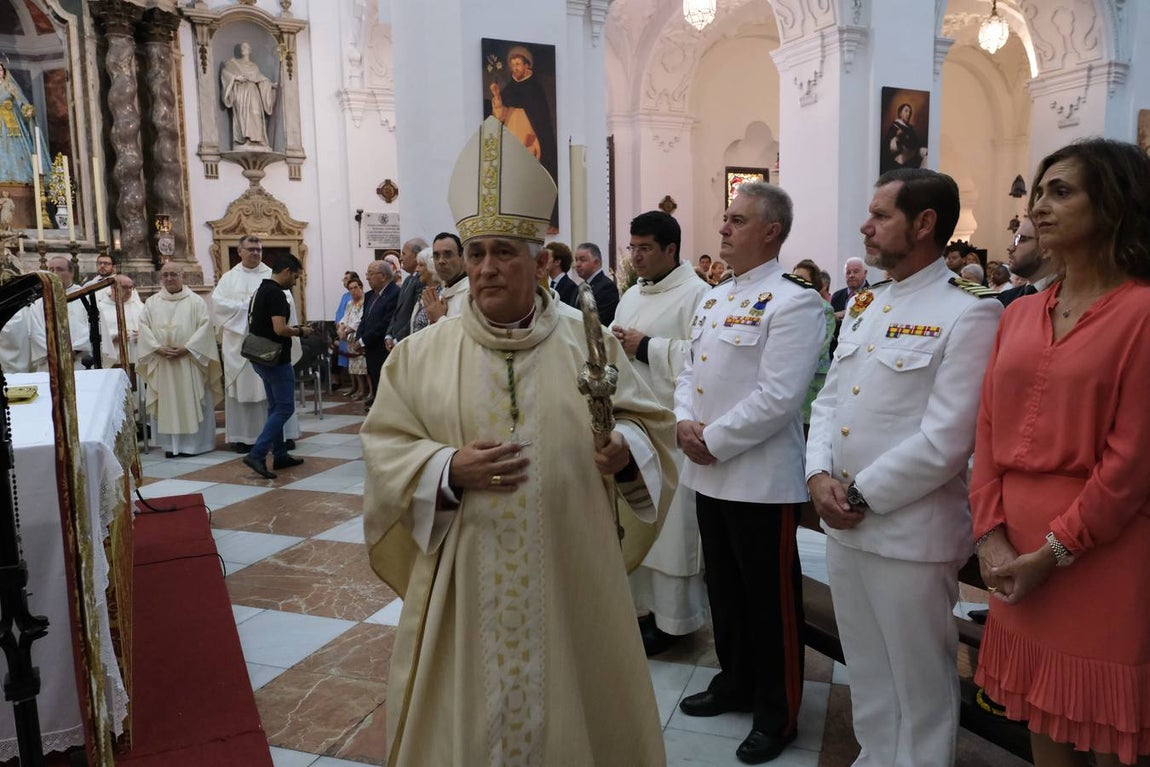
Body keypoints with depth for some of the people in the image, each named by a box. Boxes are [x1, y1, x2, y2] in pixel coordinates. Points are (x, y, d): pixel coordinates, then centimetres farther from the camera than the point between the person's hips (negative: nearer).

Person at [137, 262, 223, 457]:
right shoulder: (151, 303, 11)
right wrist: (158, 348, -11)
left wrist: (186, 348, -15)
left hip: (189, 361, -2)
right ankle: (170, 444, 8)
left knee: (192, 402, 0)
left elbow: (205, 326, -6)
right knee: (166, 403, 3)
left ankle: (194, 442, 7)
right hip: (161, 362, 2)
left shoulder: (196, 301, 3)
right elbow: (144, 328, 4)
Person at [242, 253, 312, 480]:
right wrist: (300, 331, -9)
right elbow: (280, 329, -25)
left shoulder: (261, 291, 14)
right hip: (276, 359, -10)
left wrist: (293, 329, 15)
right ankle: (257, 454, -11)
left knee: (276, 407, 15)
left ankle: (280, 455, 21)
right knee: (284, 408, -6)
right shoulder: (276, 294, -17)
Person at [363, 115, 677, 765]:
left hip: (571, 573, 1)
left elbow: (650, 419, 5)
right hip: (465, 580, 0)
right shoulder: (422, 354, -1)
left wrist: (626, 448, -16)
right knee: (470, 714, 14)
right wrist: (450, 469, -19)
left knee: (577, 712, 15)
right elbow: (385, 450, -1)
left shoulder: (589, 341, 0)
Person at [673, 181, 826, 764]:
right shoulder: (712, 299, 13)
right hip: (708, 474, 8)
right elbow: (690, 371, 14)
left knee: (771, 598, 7)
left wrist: (714, 441, -16)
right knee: (724, 586, 20)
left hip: (763, 479, -8)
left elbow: (777, 397, -21)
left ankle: (777, 712, 25)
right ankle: (735, 683, 40)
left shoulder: (793, 302, -13)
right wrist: (685, 422, -5)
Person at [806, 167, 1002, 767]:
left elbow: (945, 441, -19)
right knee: (866, 673, 23)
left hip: (911, 532, -7)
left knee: (920, 683, 13)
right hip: (842, 523, 7)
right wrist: (820, 476, -5)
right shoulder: (863, 306, 11)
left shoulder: (968, 313, -13)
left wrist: (860, 494, -14)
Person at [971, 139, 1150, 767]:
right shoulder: (1019, 314, 9)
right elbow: (989, 431, 6)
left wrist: (1053, 552, -12)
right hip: (1016, 552, 6)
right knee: (1039, 717, 18)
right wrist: (991, 536, -3)